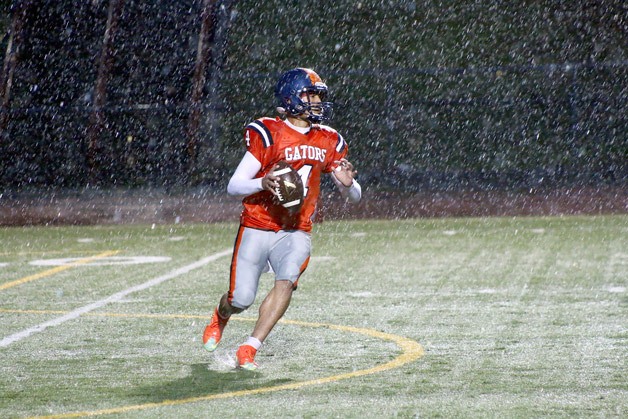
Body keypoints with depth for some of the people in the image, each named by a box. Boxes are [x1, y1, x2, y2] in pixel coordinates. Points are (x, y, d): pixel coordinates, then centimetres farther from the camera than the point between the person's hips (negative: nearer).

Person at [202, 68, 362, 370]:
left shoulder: (328, 141, 5)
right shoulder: (267, 134, -11)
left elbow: (354, 197, 9)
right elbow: (233, 186, -11)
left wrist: (347, 184, -15)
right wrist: (262, 183, -30)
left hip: (295, 232, 3)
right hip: (257, 228, -3)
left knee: (287, 281, -24)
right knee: (241, 299, -2)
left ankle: (248, 350, -17)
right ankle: (219, 319, 37)